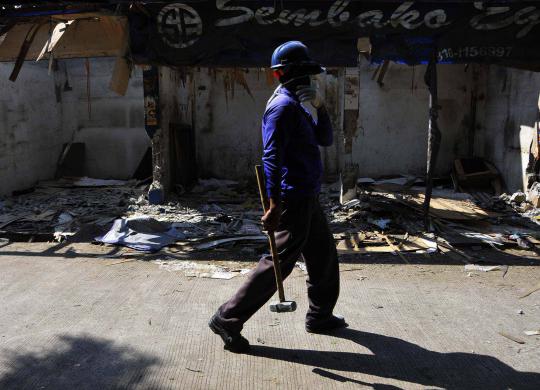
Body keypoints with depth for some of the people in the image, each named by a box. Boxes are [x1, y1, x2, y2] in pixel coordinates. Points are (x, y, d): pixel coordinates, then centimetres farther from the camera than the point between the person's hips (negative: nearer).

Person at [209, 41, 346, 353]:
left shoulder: (298, 107, 17)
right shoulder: (284, 105, -15)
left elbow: (325, 140, 20)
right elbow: (271, 157, -24)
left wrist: (321, 107, 6)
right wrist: (275, 205, -29)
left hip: (307, 198, 10)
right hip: (294, 199, -10)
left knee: (324, 254, 18)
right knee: (280, 261, -8)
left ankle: (321, 315, 33)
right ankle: (228, 319, 1)